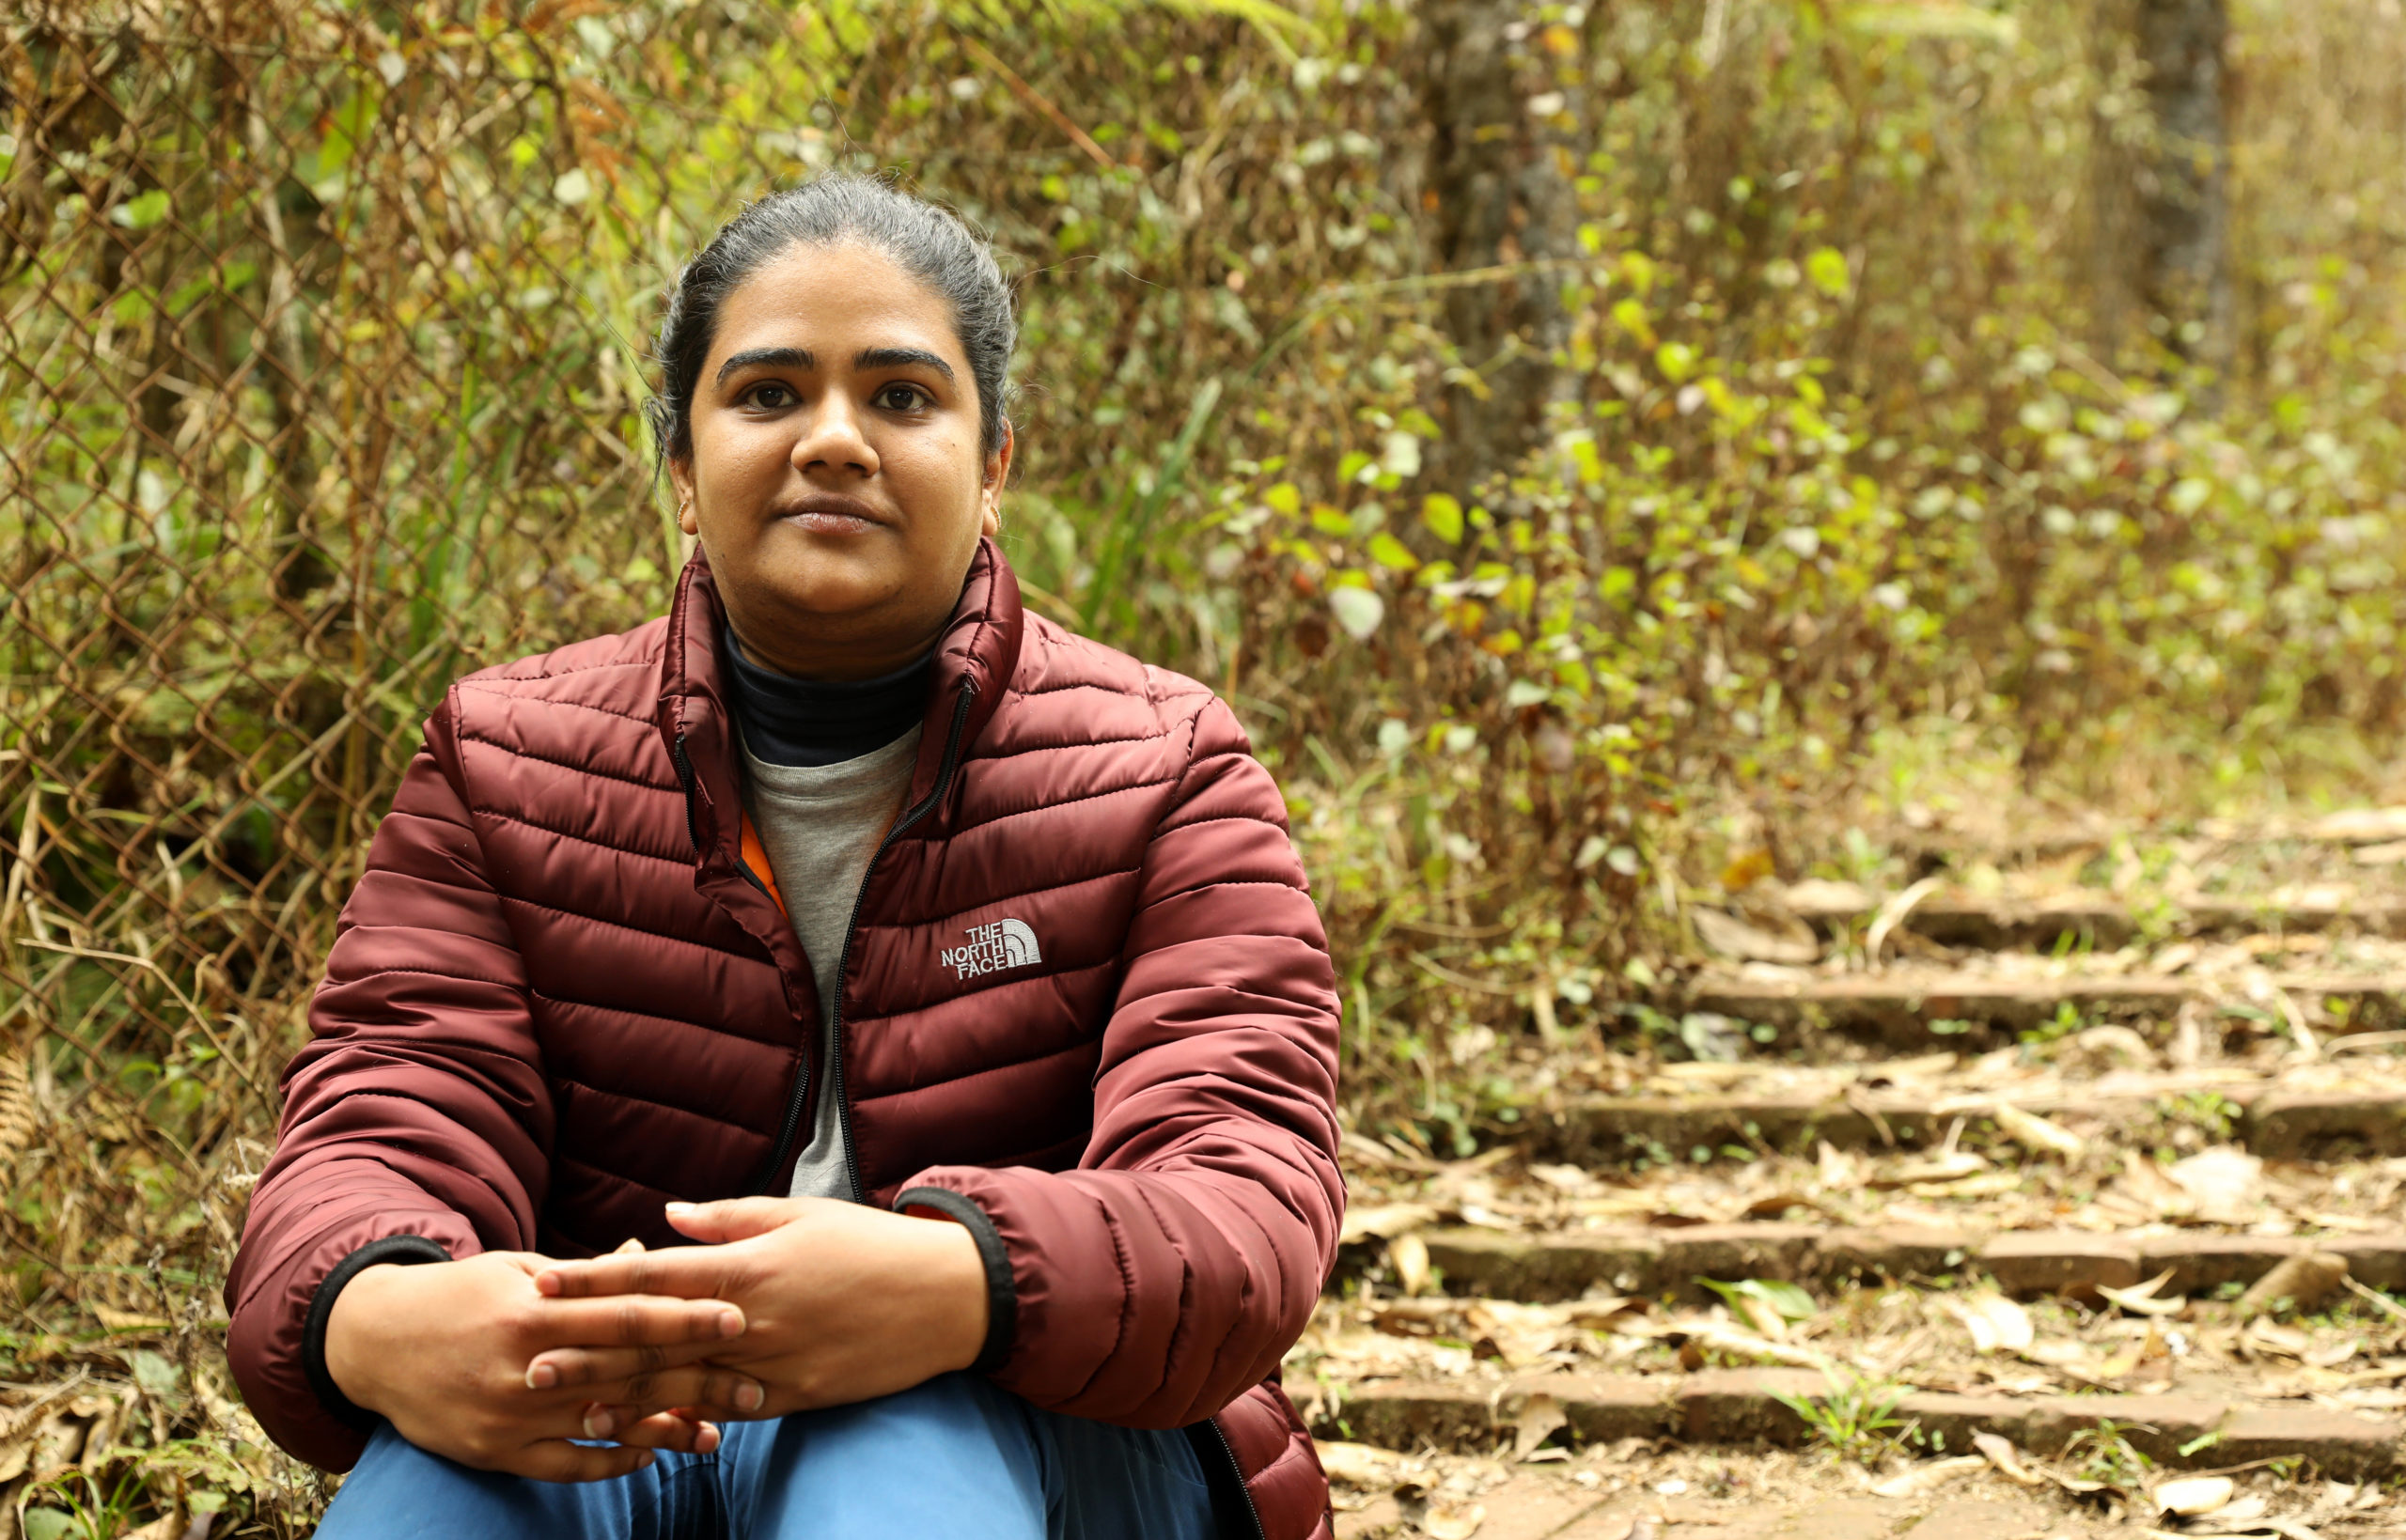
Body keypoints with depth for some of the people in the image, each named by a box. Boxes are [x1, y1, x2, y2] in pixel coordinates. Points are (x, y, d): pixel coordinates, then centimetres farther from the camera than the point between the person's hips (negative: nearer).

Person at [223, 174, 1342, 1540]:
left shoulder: (1161, 775, 3)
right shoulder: (502, 769, 9)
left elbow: (1250, 1198, -12)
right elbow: (384, 1132, -4)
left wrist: (958, 1286, -36)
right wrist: (380, 1321, -31)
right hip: (600, 1421, 0)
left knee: (917, 1417, -35)